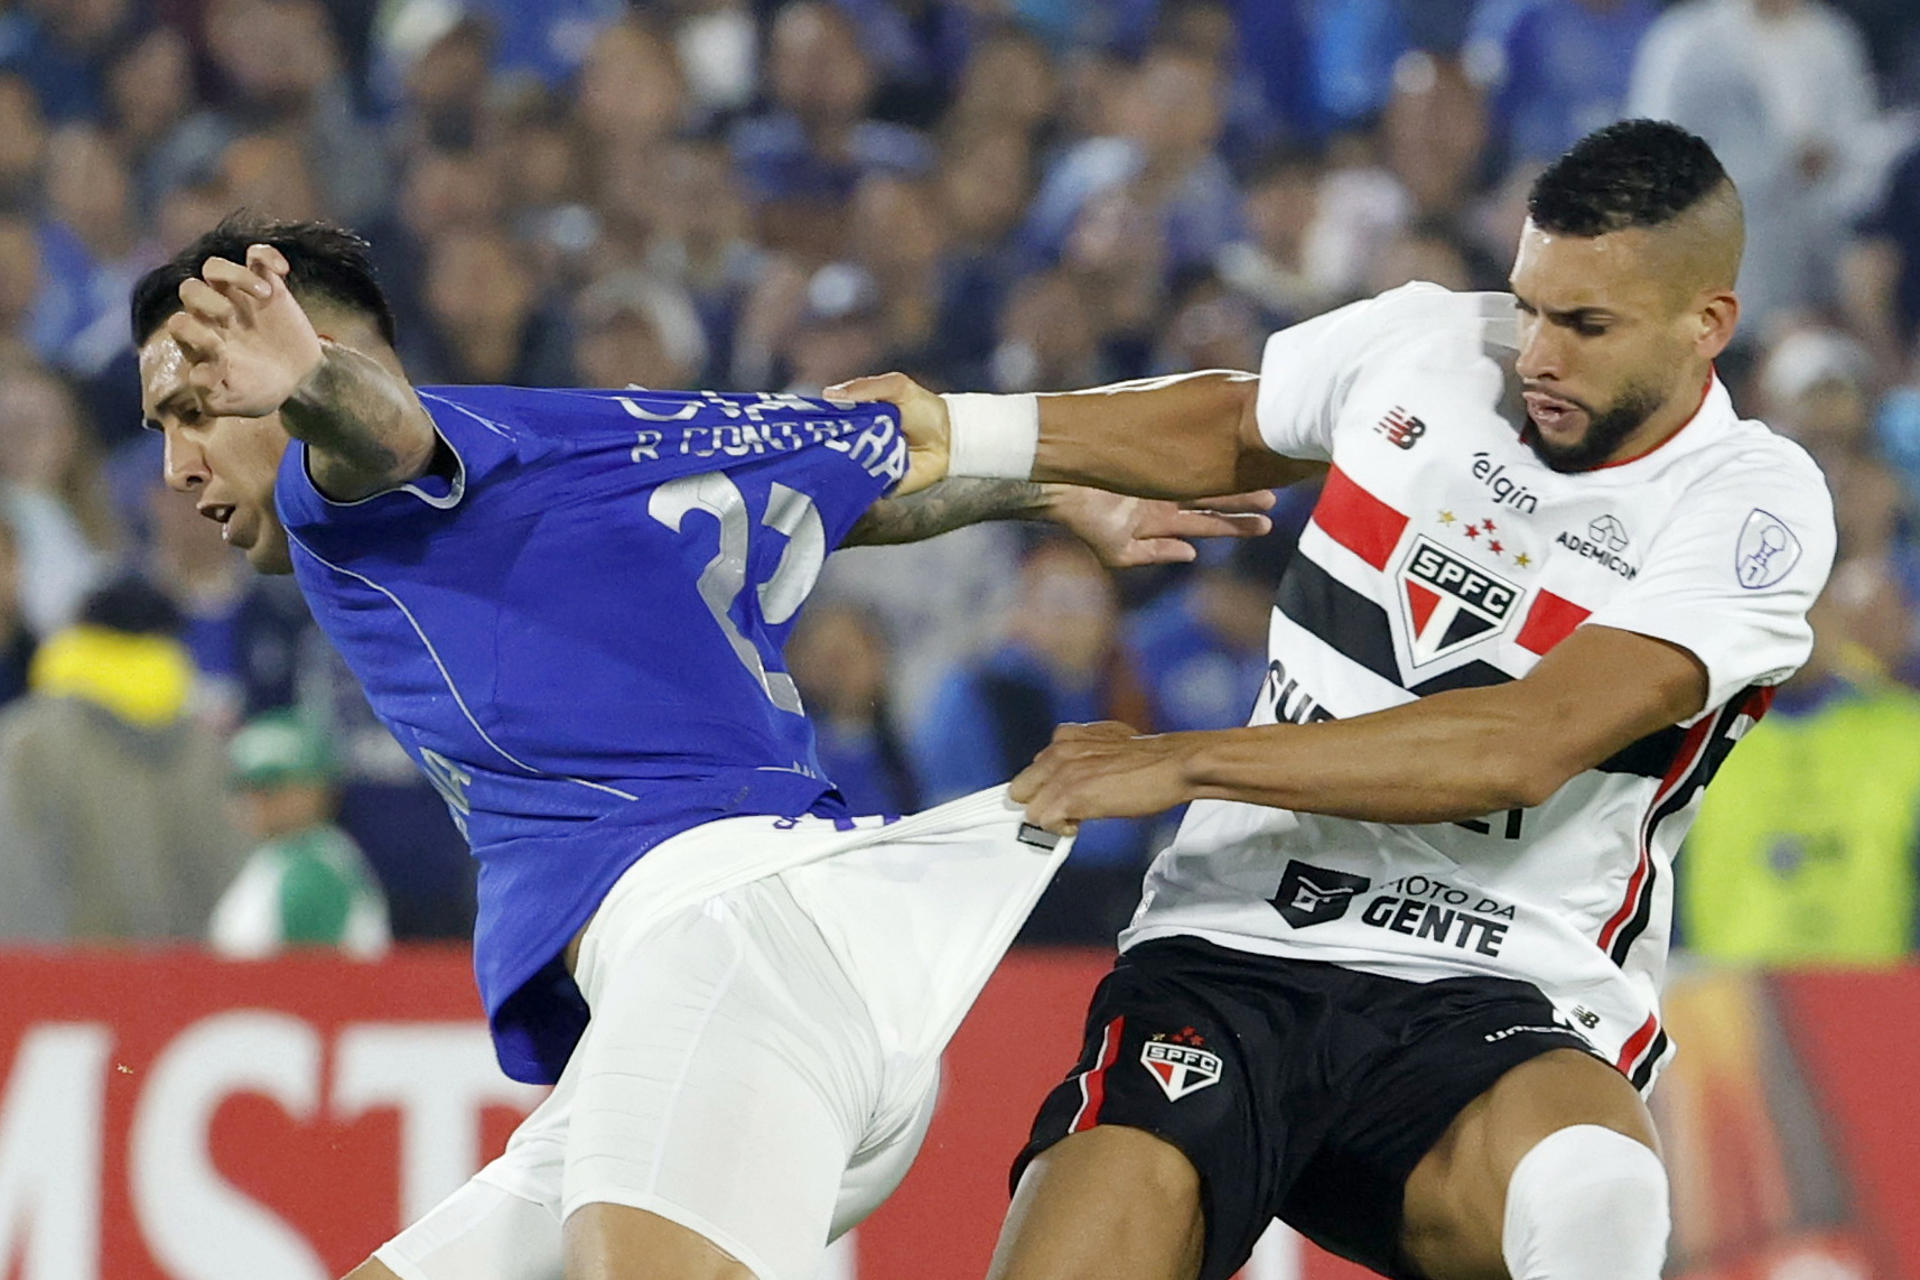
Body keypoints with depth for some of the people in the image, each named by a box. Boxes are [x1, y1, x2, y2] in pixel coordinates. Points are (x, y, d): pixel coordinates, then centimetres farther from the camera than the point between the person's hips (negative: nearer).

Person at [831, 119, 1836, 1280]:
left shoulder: (1757, 510, -7)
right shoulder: (1425, 345, 6)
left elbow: (1526, 746, -17)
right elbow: (1229, 428, 28)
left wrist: (1184, 764, -19)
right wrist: (958, 432, 16)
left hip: (1494, 1010, -3)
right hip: (1233, 953, 3)